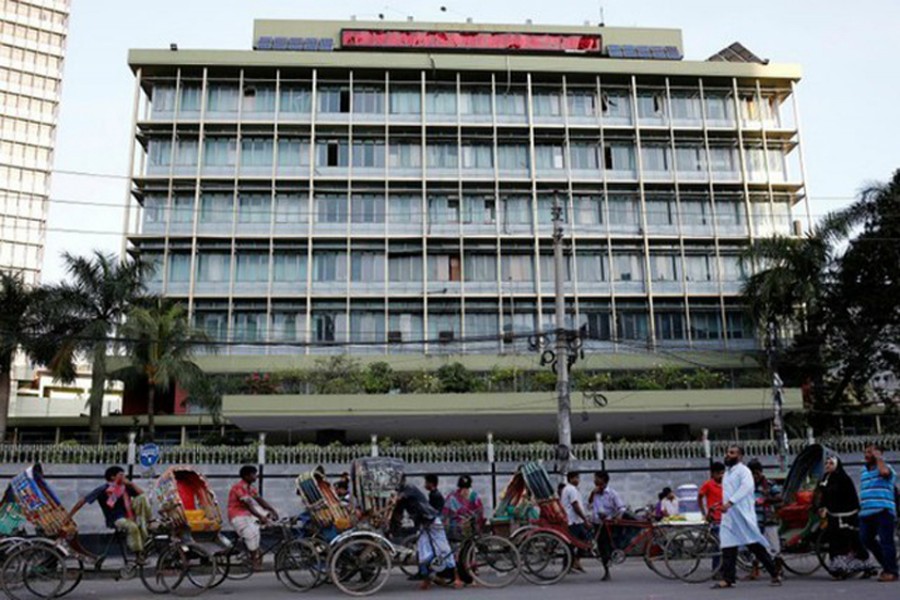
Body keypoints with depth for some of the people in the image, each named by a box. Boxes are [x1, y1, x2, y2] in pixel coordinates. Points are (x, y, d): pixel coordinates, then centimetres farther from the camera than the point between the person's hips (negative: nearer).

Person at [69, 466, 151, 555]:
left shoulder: (125, 487, 6)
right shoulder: (102, 489, -7)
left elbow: (141, 494, 0)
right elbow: (83, 501, -5)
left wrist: (131, 484, -6)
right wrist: (68, 516, -7)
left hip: (129, 514, 5)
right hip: (116, 520, -5)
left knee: (142, 497, -19)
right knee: (132, 527, -38)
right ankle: (138, 553, -24)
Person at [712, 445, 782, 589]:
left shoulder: (743, 470, -8)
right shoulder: (727, 472, 18)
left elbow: (746, 486, -26)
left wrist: (730, 502, -34)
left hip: (742, 515, -7)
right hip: (728, 516, 7)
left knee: (756, 546, -2)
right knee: (728, 547, 2)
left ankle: (775, 574, 9)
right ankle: (728, 579, 2)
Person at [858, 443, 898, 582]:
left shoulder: (886, 467, 0)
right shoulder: (864, 470, 21)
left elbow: (884, 472, -26)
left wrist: (878, 457, -12)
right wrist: (861, 507, 23)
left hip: (883, 512, -7)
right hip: (866, 513, 7)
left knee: (886, 541, -7)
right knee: (866, 540, 6)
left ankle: (891, 572, -1)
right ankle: (886, 564, 21)